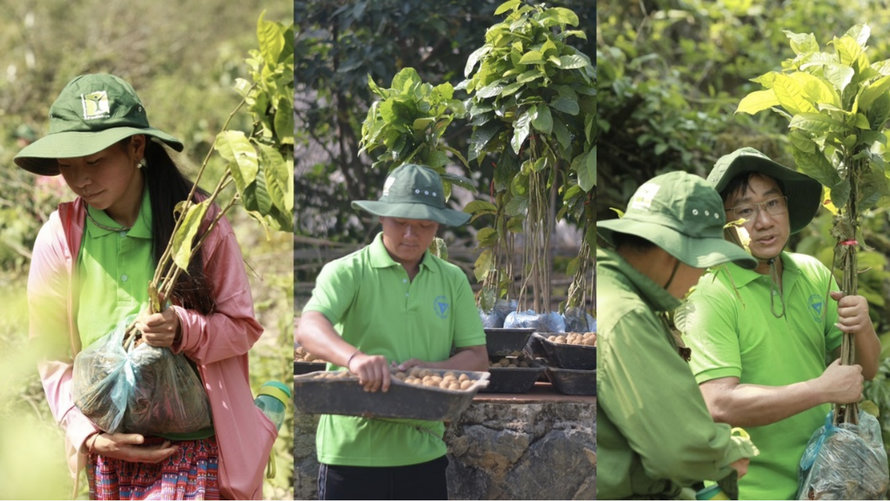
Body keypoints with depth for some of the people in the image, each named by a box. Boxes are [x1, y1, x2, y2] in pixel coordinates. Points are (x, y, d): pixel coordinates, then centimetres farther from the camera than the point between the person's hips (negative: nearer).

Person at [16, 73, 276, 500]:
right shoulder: (60, 236, 0)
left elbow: (243, 327, 1)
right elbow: (52, 353, 4)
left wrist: (184, 330, -18)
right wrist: (86, 431, -9)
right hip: (106, 451, 2)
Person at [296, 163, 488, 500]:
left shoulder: (453, 281, 10)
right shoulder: (348, 272, -4)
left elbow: (477, 358, 6)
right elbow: (308, 329, -21)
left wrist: (431, 369, -15)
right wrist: (355, 358, -41)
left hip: (423, 451, 4)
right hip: (352, 451, -4)